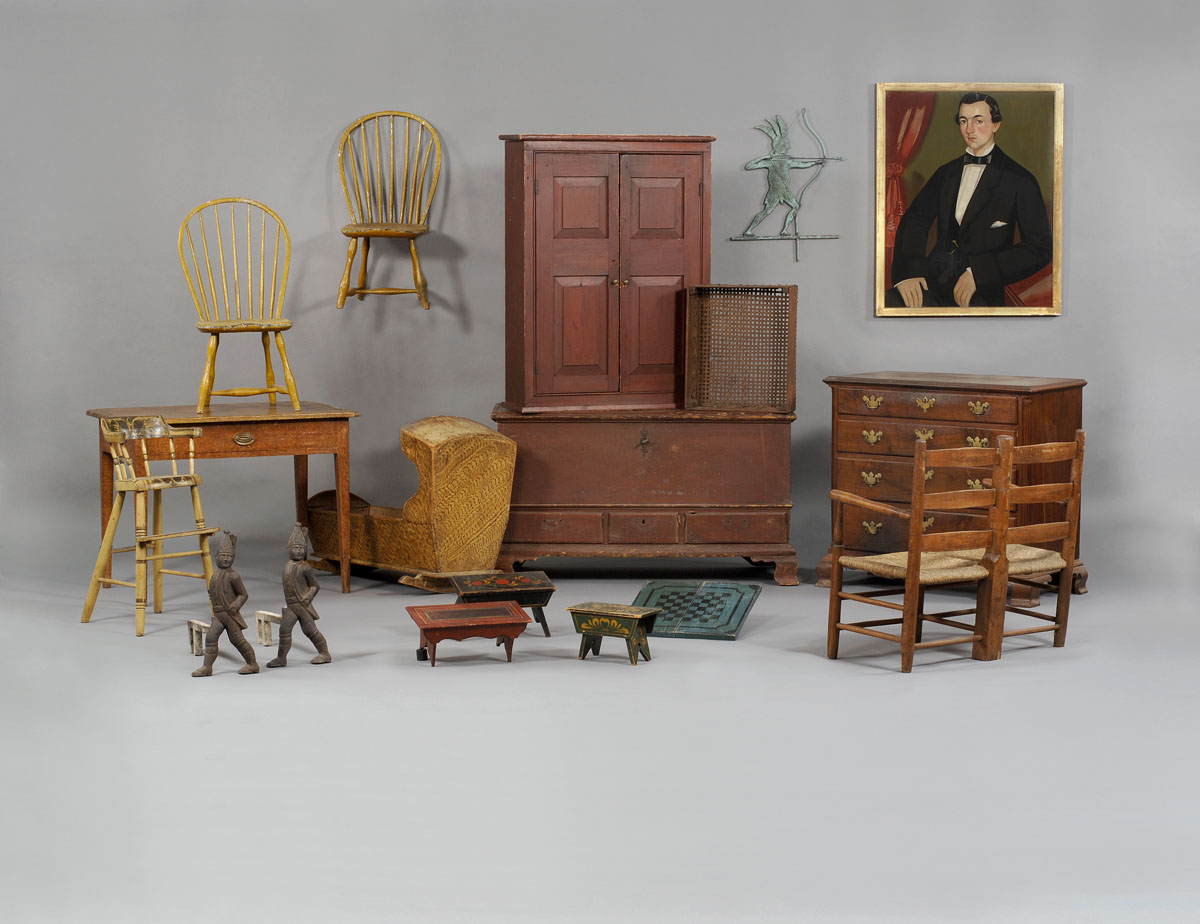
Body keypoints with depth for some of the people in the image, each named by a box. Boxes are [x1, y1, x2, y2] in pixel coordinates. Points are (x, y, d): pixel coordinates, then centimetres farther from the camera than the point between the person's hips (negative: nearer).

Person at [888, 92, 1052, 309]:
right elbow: (916, 219, 8)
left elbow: (1040, 248, -2)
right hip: (933, 281, 3)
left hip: (980, 294, -3)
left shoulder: (1019, 180, 5)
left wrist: (979, 273, -12)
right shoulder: (946, 173, 21)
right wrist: (906, 270, -13)